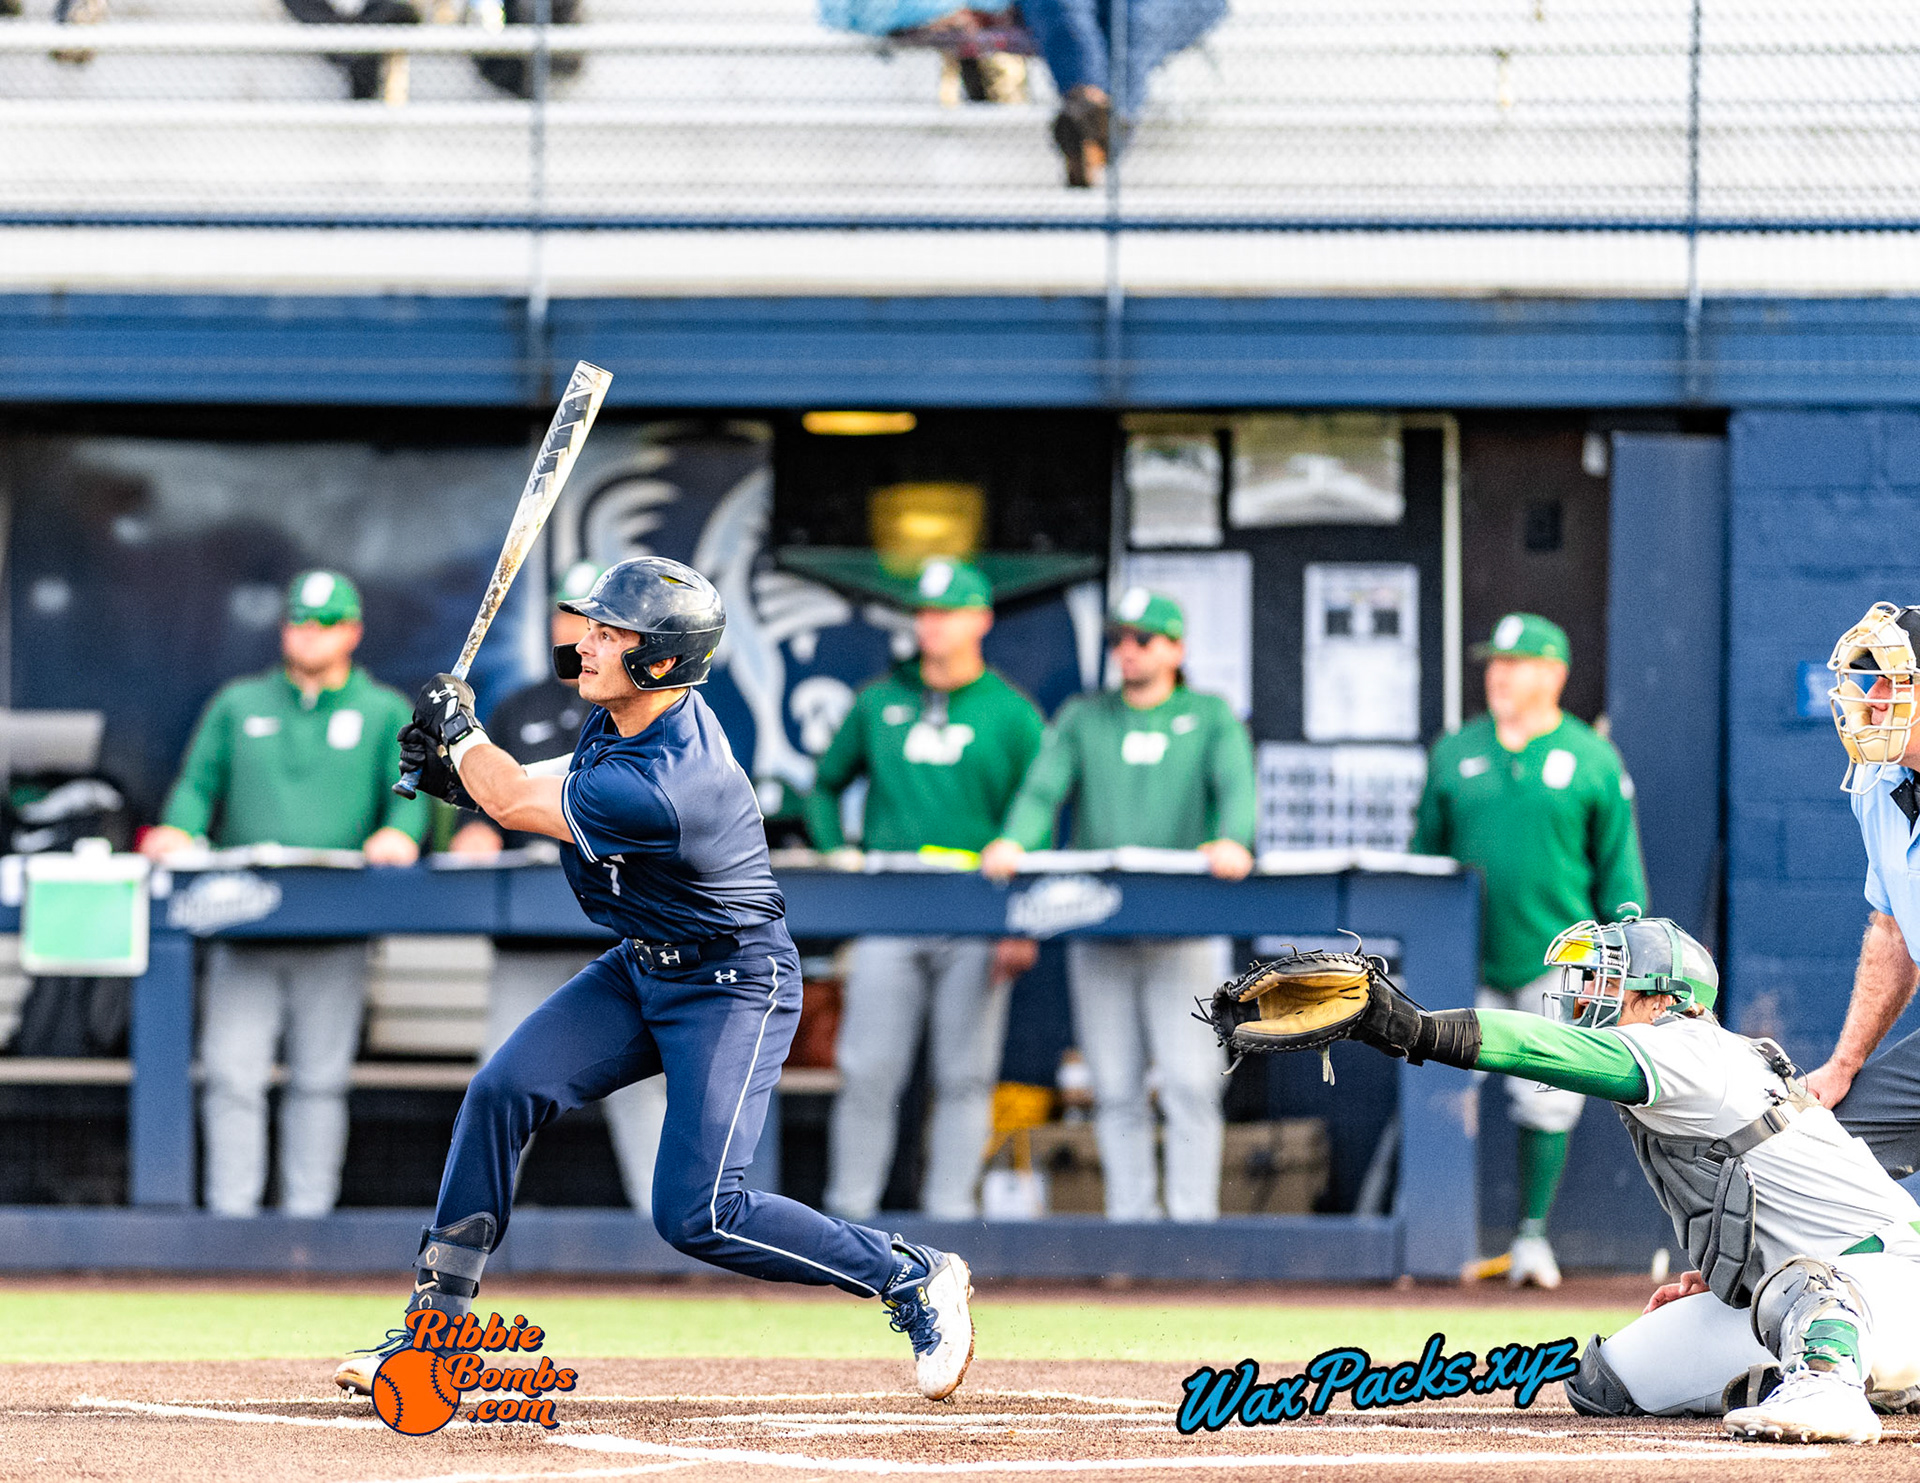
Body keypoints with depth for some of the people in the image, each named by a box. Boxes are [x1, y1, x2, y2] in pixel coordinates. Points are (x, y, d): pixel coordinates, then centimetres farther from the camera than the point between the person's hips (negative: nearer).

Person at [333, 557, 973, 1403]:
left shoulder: (660, 788, -34)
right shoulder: (623, 718, -6)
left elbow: (514, 804, -20)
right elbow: (564, 783, 16)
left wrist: (456, 724, -2)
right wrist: (461, 765, -1)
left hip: (732, 986, -9)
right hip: (640, 972, 9)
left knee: (696, 1214, -15)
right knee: (502, 1092, -7)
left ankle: (913, 1278, 2)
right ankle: (435, 1326, 0)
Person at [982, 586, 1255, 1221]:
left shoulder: (1211, 717, 8)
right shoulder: (1082, 719, 15)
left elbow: (1237, 786, -9)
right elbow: (1042, 789, 1)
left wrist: (1233, 841, -31)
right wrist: (1015, 841, -20)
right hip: (1097, 925, 3)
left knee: (1190, 1084, -10)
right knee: (1116, 1090, 3)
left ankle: (1194, 1221, -8)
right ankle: (1130, 1221, 8)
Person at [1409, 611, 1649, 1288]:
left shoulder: (1594, 760, 2)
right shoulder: (1455, 752, 8)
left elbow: (1619, 869, 4)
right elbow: (1425, 849, 14)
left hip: (1557, 963, -2)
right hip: (1468, 962, 2)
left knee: (1546, 1100, -1)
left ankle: (1533, 1233, 11)